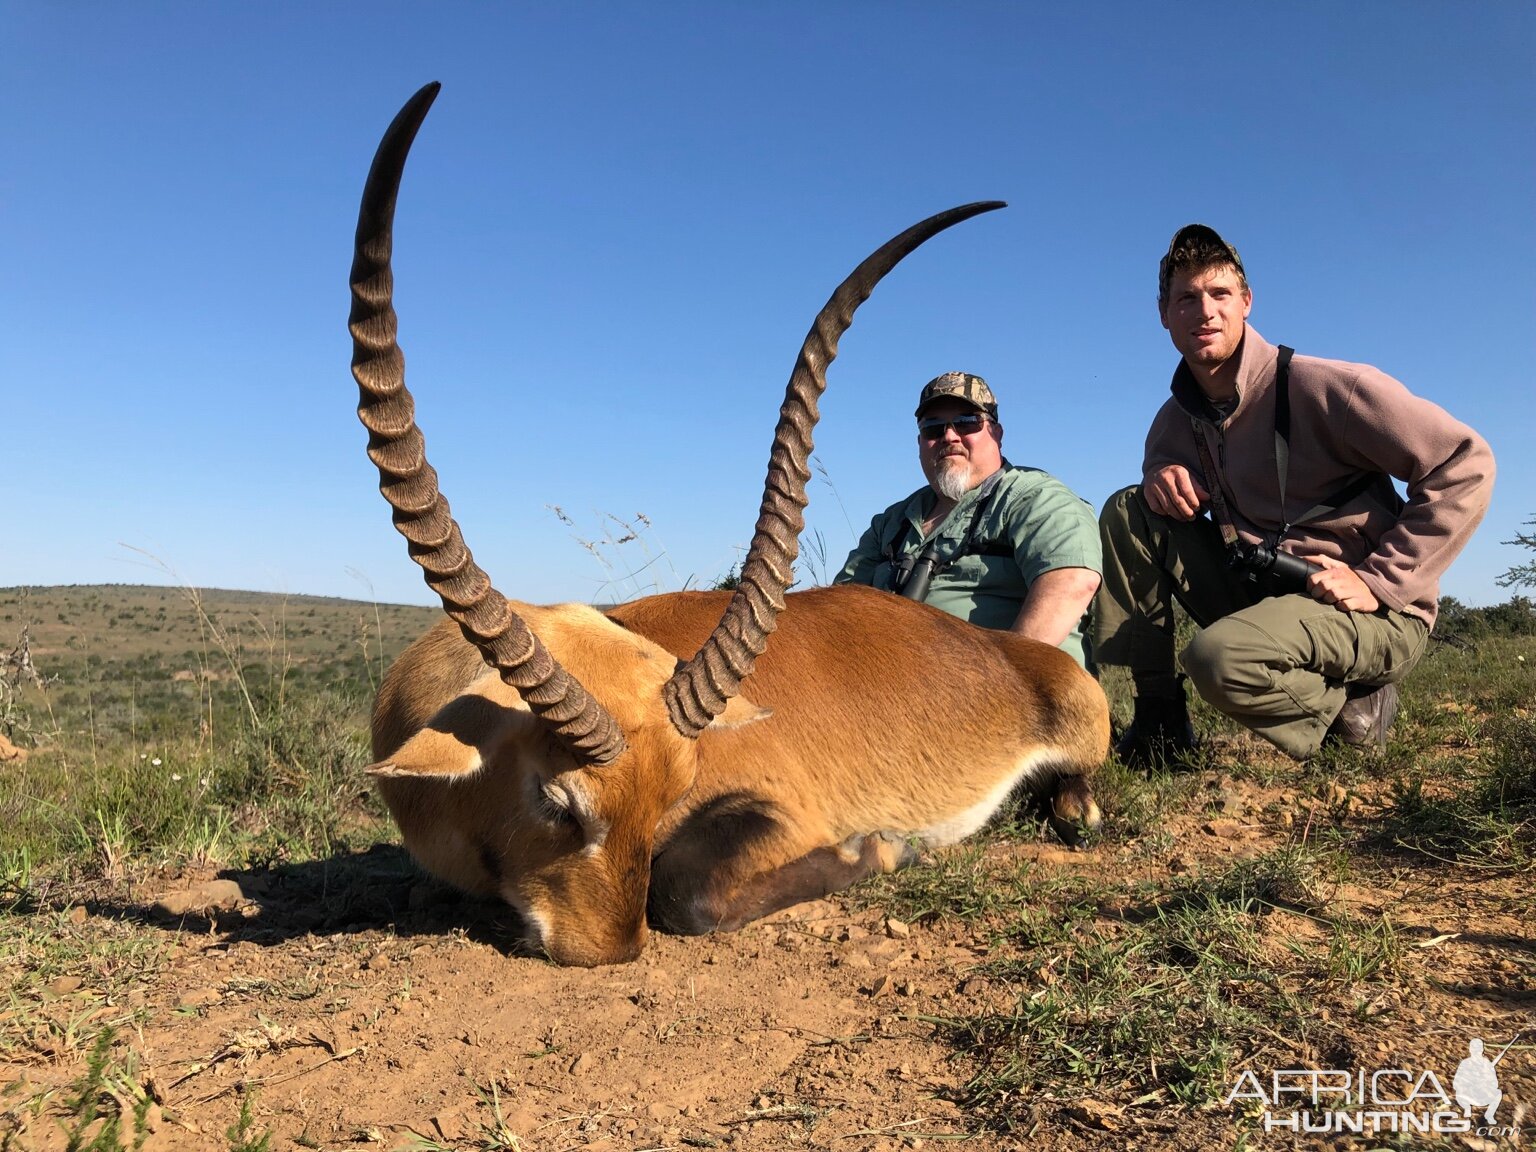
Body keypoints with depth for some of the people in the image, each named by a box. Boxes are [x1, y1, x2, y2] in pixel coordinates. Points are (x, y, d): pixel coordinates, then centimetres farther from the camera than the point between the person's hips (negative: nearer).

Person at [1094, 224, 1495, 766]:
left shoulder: (1318, 386, -16)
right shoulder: (1176, 418, 4)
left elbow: (1466, 464, -15)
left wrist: (1377, 581, -18)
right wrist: (1159, 478, -7)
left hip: (1375, 614, -6)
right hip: (1257, 592, 6)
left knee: (1218, 657, -36)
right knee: (1129, 512, -9)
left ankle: (1350, 710, -1)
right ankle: (1159, 715, -6)